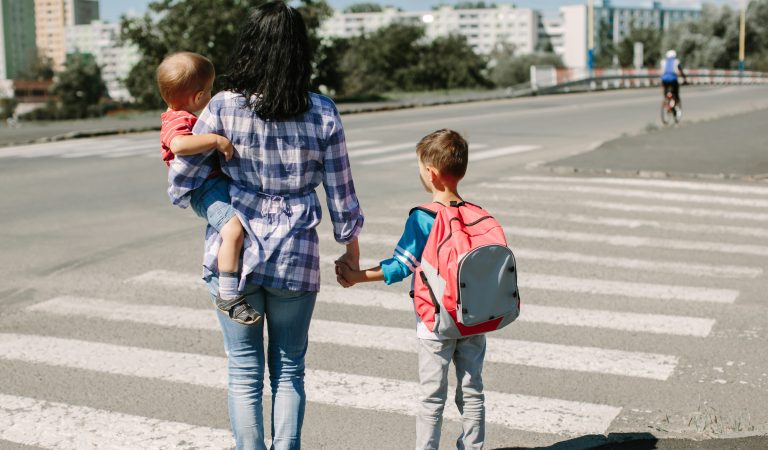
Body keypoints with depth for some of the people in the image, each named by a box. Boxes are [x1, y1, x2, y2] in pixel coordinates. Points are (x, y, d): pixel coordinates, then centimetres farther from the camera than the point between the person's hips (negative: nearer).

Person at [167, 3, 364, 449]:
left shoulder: (224, 108, -9)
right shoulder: (323, 113, -6)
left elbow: (181, 181, -3)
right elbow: (341, 192, 0)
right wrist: (351, 241, 16)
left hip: (232, 256, -1)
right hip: (296, 259, 1)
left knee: (245, 372, 11)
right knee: (289, 370, 16)